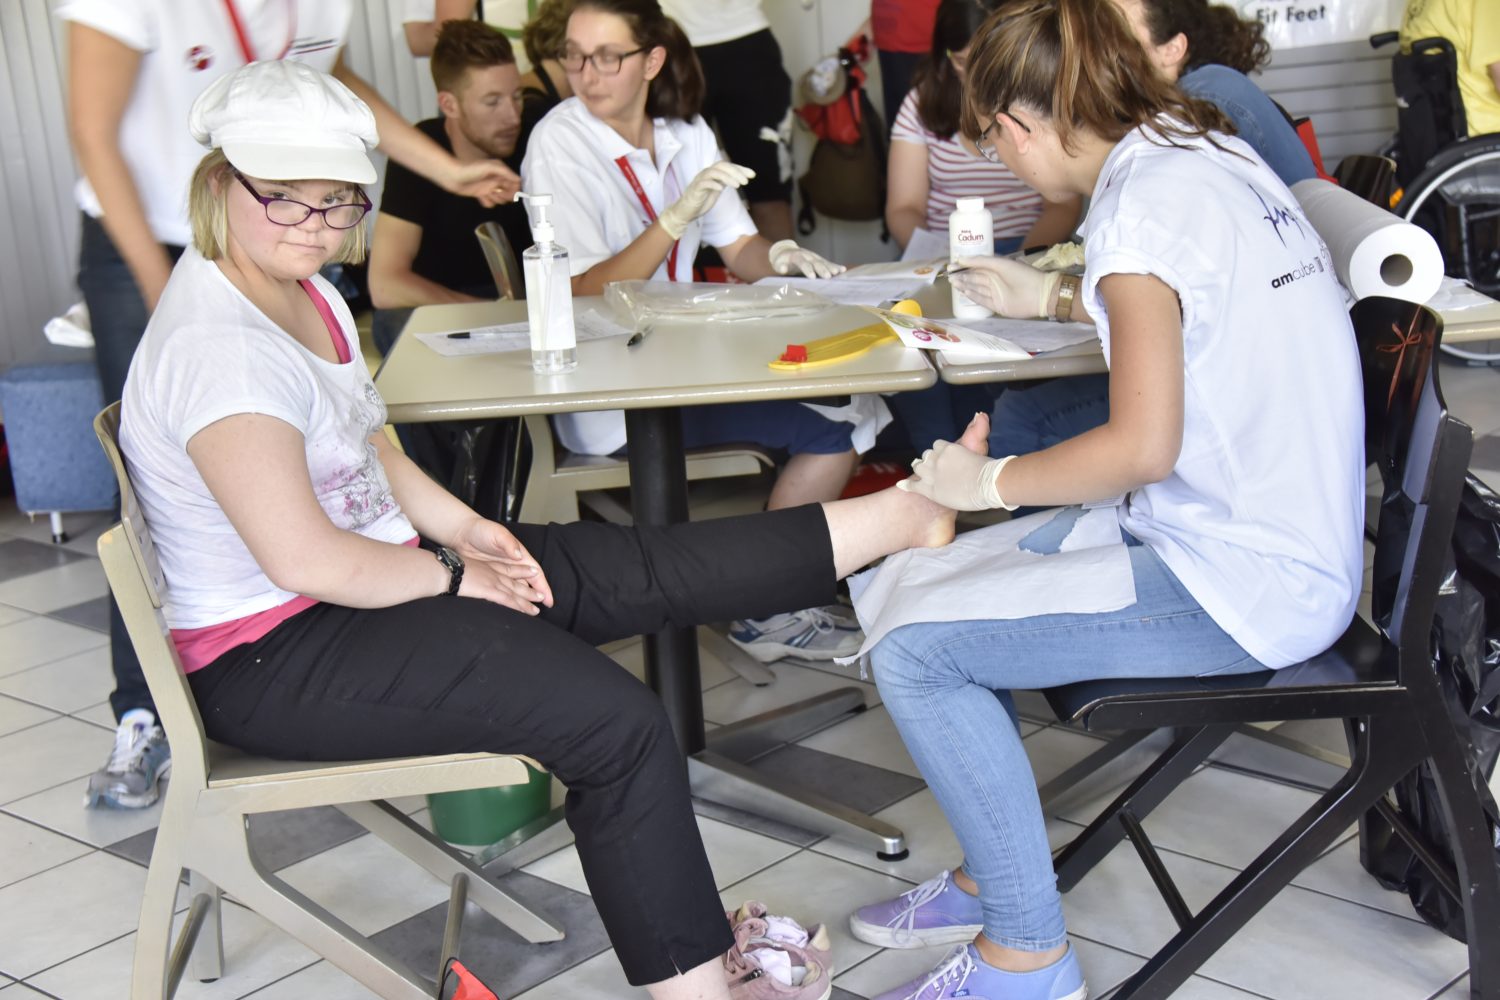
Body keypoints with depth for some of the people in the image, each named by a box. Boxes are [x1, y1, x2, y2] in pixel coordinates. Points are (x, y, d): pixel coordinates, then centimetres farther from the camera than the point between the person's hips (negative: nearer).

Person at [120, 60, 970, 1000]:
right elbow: (303, 559, -29)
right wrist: (454, 576, -15)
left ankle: (899, 517, 0)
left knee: (626, 565, -5)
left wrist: (464, 527, 1)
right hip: (277, 658, -9)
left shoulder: (302, 291, 7)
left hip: (370, 575, 9)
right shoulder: (214, 347, -24)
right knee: (617, 720, -18)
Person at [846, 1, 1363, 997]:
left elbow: (1144, 444, -26)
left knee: (913, 650, -11)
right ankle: (998, 874, 24)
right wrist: (1049, 297, 37)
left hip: (1238, 587, -10)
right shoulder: (1212, 149, 8)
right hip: (1279, 535, 10)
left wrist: (990, 482, -12)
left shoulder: (1140, 205, -19)